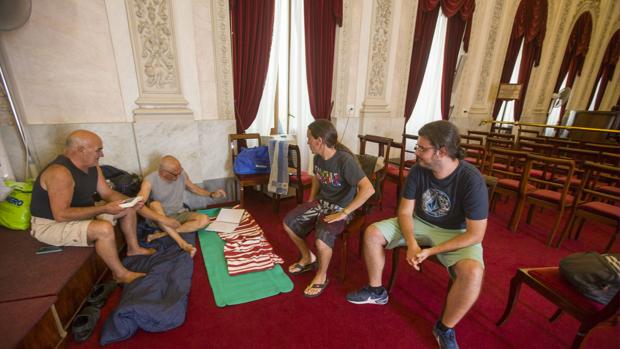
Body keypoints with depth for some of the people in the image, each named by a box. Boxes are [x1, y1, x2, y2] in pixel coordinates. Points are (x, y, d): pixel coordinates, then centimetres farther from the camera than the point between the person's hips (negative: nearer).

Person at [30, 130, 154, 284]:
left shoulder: (92, 165, -5)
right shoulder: (59, 173, -31)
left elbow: (108, 193, 1)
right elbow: (61, 215, -33)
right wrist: (103, 209, -34)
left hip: (81, 213, 9)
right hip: (51, 225, -9)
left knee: (128, 208, 6)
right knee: (104, 229, -33)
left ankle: (133, 248, 20)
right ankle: (120, 274, -12)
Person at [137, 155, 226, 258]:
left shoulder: (181, 174, -10)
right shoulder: (150, 180, -21)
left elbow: (192, 187, 10)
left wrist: (211, 194, -4)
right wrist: (163, 219, -44)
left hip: (180, 214, 3)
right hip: (160, 218, -3)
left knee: (204, 219, -22)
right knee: (155, 204, -36)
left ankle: (162, 234, -23)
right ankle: (182, 242, -37)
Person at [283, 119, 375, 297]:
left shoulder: (345, 160, -25)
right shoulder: (318, 157, -1)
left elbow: (368, 189, -31)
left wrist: (343, 213, -29)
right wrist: (310, 203, 11)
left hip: (339, 208, -8)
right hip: (321, 201, 8)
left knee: (321, 239, -32)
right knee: (288, 222, 0)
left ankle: (321, 276, 0)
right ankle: (308, 258, 22)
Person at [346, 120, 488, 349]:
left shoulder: (471, 180, -25)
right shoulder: (418, 170, -14)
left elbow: (475, 234, -22)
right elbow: (405, 212, -9)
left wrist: (431, 251, -25)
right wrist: (412, 244, -25)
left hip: (456, 234, -3)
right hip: (420, 224, 4)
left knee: (473, 272, -33)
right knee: (372, 233, -10)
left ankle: (445, 329, -3)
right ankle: (376, 291, 12)